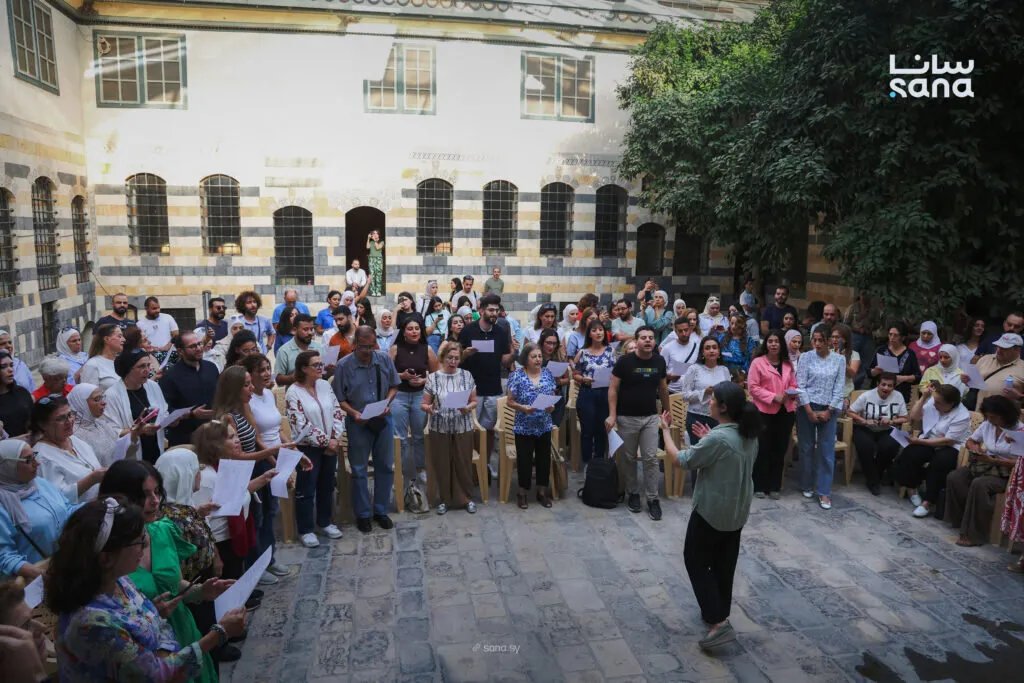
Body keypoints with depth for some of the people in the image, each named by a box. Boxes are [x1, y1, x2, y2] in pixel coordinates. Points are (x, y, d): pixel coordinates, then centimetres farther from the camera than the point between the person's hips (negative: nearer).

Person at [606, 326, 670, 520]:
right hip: (627, 417, -2)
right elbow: (613, 389, -9)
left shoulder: (659, 361, 1)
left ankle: (653, 498, 9)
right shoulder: (625, 361, -11)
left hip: (651, 416, 3)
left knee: (651, 458, 1)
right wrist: (612, 415, -15)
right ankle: (632, 493, 24)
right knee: (629, 458, 8)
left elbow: (663, 388, 13)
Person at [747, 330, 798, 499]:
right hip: (764, 411, -5)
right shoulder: (757, 362, -6)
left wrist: (792, 393, -8)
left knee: (780, 449, 9)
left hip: (785, 411, 5)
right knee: (763, 449, 1)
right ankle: (759, 486, 12)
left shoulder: (788, 364, 10)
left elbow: (793, 385, 16)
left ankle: (774, 486, 19)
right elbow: (753, 387, -11)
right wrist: (773, 397, -18)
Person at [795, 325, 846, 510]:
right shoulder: (806, 357, -2)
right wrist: (809, 410, -10)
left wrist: (828, 411, -6)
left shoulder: (839, 360, 2)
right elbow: (800, 385, -6)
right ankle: (807, 485, 23)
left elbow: (839, 388, 1)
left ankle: (824, 492, 6)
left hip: (828, 410, 1)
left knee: (827, 451, 0)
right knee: (806, 448, 7)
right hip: (807, 408, -1)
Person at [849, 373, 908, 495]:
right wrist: (865, 421, -20)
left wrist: (891, 422, -18)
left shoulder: (898, 396, -4)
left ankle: (877, 475, 0)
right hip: (865, 429, -2)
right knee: (866, 447, -31)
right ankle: (873, 481, -8)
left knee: (889, 447, -29)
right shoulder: (866, 395, -9)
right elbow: (850, 412, -5)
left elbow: (905, 418, 2)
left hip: (887, 431, 2)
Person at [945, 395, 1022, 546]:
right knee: (953, 477, -21)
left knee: (979, 484, -35)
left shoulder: (1020, 431, -13)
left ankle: (974, 534, -26)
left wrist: (993, 460, -25)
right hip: (984, 465, 6)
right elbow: (970, 440, 17)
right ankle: (961, 521, -9)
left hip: (1005, 473, -6)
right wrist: (974, 446, -7)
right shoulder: (988, 425, 4)